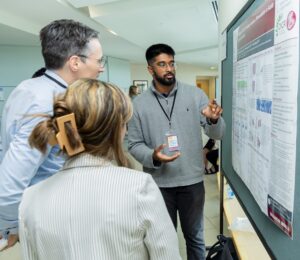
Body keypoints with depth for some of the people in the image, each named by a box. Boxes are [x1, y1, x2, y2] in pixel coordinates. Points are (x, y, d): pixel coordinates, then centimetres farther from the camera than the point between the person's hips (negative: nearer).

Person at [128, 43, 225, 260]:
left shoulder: (195, 94, -3)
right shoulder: (139, 104, -3)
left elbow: (217, 134, -6)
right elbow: (134, 144, -3)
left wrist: (214, 120, -28)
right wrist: (153, 157, -23)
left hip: (192, 181, 1)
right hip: (159, 183, 0)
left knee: (195, 236, 21)